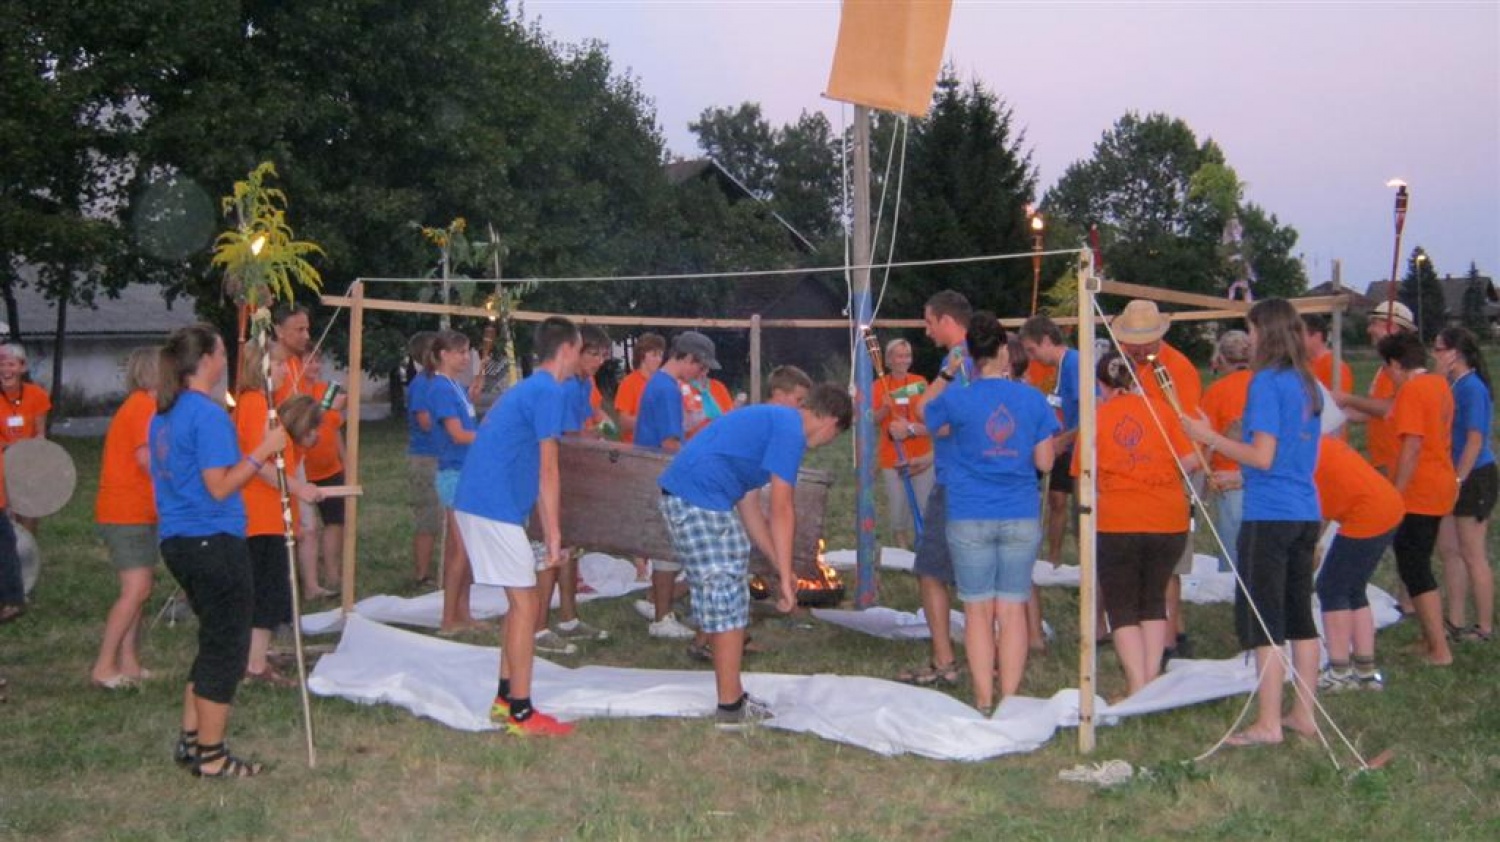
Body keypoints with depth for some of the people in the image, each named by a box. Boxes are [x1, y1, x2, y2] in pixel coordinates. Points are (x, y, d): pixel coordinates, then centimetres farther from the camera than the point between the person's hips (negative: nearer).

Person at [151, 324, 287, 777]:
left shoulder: (164, 413, 12)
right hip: (214, 541, -9)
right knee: (226, 647, 2)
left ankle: (190, 739, 26)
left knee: (214, 641, 21)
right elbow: (220, 486, -20)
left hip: (178, 540, 9)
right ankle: (210, 756, 9)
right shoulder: (209, 414, -16)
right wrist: (263, 450, -14)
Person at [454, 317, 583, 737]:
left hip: (476, 502, 10)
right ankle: (521, 714, -1)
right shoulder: (550, 391, -10)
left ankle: (505, 698, 22)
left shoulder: (527, 388, 21)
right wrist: (554, 536, -9)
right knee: (526, 603, -5)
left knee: (522, 602, 16)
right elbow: (547, 473, -12)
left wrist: (548, 535, 27)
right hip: (496, 508, -10)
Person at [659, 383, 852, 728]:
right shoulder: (791, 431, -7)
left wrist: (780, 568, 24)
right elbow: (782, 510, -11)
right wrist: (785, 576, -7)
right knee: (728, 598, -2)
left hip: (680, 494, 10)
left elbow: (749, 506, 24)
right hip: (702, 501, -10)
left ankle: (731, 697, 25)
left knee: (718, 596, 17)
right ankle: (731, 707, 5)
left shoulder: (771, 422, 23)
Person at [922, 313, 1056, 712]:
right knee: (1012, 609, 7)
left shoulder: (957, 399, -8)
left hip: (969, 519, -1)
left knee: (978, 609, 6)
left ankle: (984, 701, 8)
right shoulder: (1033, 399, -2)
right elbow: (1045, 462, 3)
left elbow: (924, 416, 12)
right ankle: (1010, 699, 9)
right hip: (1022, 518, 2)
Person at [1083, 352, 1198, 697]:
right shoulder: (1160, 409, 2)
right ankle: (1152, 680, 15)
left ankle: (1137, 687, 0)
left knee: (1122, 608, 8)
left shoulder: (1096, 418, -2)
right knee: (1153, 601, 19)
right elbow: (1190, 461, 0)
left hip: (1117, 523, -2)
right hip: (1169, 520, 3)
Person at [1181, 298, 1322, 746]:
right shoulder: (1308, 384, 12)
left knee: (1261, 619, -3)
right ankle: (1304, 713, 21)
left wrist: (1210, 437, -9)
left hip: (1268, 515, -8)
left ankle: (1268, 723, 0)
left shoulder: (1267, 381, -13)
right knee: (1299, 614, 14)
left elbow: (1263, 456, -18)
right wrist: (1239, 472, 24)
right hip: (1305, 513, 8)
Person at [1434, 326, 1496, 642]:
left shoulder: (1472, 387, -18)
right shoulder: (1453, 386, 9)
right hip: (1456, 478, 9)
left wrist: (1458, 480, -20)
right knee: (1449, 549, 12)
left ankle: (1484, 628, 9)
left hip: (1474, 478, -9)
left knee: (1472, 555, -1)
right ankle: (1455, 622, 21)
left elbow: (1475, 440, -20)